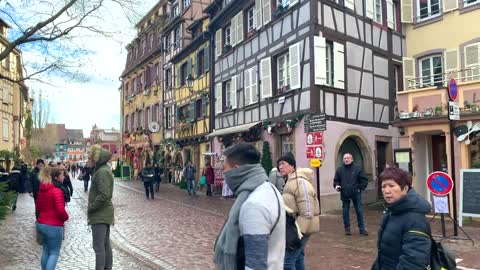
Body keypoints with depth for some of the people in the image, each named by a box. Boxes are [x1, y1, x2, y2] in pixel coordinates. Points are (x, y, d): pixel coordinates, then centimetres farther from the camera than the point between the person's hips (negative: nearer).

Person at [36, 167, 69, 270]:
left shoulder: (41, 190, 5)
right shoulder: (56, 191, -21)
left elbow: (38, 207, 16)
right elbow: (61, 210, -23)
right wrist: (66, 217, -5)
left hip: (41, 224, 8)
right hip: (54, 226, -8)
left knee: (46, 250, 21)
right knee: (54, 253, 3)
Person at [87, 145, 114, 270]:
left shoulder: (102, 172, -18)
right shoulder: (101, 170, 13)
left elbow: (103, 195, -25)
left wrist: (90, 208, -16)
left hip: (100, 215, -10)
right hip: (104, 214, 10)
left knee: (99, 246, -5)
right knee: (105, 244, 16)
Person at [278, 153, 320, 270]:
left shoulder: (300, 182, -20)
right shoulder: (290, 181, 12)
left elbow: (307, 213, -25)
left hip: (300, 228, -10)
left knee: (287, 260, -10)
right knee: (297, 258, 18)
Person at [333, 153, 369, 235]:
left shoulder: (357, 169, 0)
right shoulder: (339, 170, 4)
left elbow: (364, 180, 2)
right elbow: (336, 180, 12)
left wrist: (360, 188, -4)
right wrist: (337, 186, -7)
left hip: (356, 194, -1)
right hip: (344, 195, 1)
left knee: (359, 211, 4)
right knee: (345, 212, 7)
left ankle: (362, 229, 15)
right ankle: (347, 229, 18)